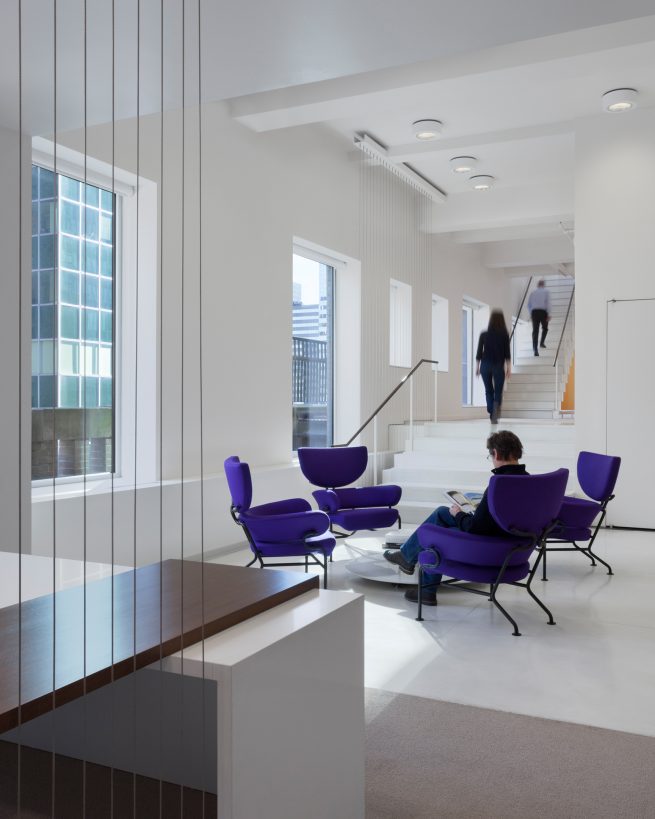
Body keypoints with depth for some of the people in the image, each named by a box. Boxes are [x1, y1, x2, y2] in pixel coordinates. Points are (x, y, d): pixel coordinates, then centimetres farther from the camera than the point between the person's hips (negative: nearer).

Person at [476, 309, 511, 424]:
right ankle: (495, 413, -19)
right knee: (498, 392, 6)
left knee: (488, 391, 13)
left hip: (485, 365, 1)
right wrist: (509, 368, 2)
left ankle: (492, 416, 7)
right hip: (499, 366, -1)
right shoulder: (504, 335, -3)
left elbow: (479, 352, 3)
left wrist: (477, 367, 11)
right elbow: (507, 353, -4)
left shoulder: (484, 334, 1)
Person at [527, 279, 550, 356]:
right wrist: (549, 314, -7)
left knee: (535, 331, 1)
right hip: (543, 312, -2)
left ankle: (535, 349, -8)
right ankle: (542, 342, 0)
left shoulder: (533, 292, 14)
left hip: (534, 312, 2)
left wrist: (531, 314, 26)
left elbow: (529, 304, 15)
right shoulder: (546, 292, 5)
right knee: (545, 328, 20)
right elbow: (548, 303, -6)